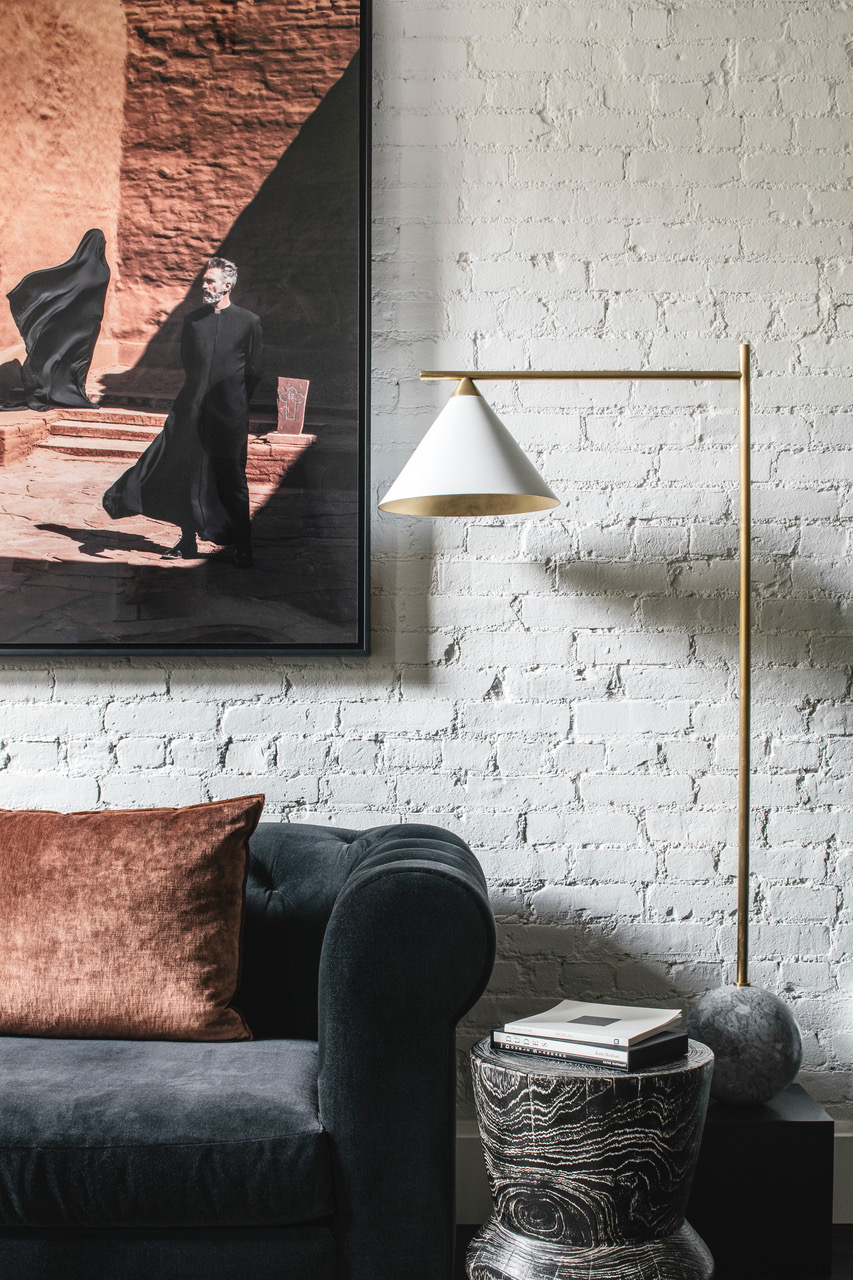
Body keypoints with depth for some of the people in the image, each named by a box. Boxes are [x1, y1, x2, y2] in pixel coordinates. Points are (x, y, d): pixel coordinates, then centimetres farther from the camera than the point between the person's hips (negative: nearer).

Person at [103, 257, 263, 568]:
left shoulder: (248, 321, -1)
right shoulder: (193, 320, 9)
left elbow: (254, 371, 4)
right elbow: (188, 363, 16)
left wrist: (233, 402, 8)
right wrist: (202, 394, 11)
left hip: (230, 415, -4)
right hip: (192, 412, 4)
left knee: (232, 482, 0)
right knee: (188, 478, 7)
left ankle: (242, 549, 8)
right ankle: (187, 542, 18)